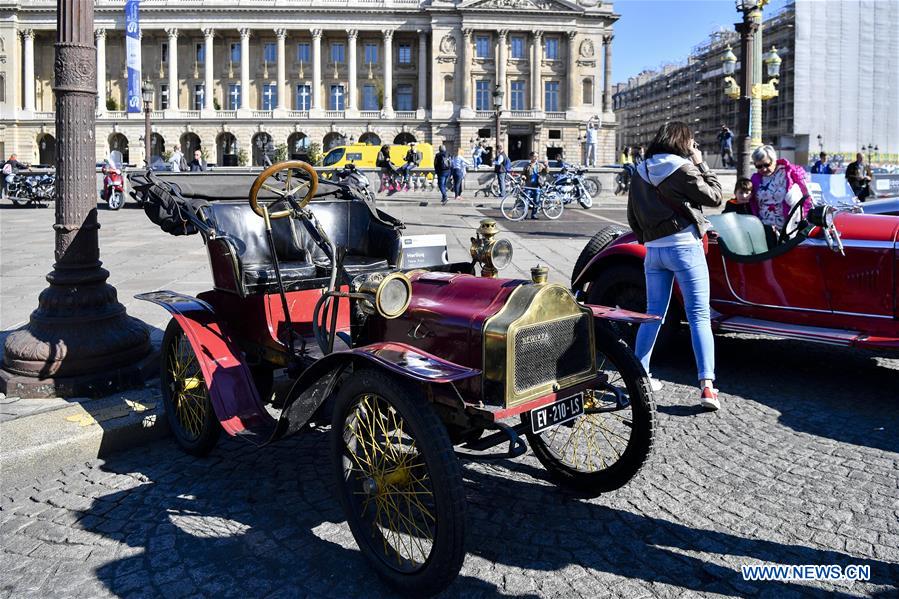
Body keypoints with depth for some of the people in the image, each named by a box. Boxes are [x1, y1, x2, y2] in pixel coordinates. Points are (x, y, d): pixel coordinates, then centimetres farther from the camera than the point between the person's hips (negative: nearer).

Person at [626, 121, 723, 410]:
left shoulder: (641, 172, 9)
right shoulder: (682, 169, -9)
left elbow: (633, 216, 15)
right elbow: (714, 196, -1)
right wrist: (701, 164, 6)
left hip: (653, 250, 6)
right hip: (684, 247, -6)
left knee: (653, 315, 15)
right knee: (699, 316, -4)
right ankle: (707, 385, -10)